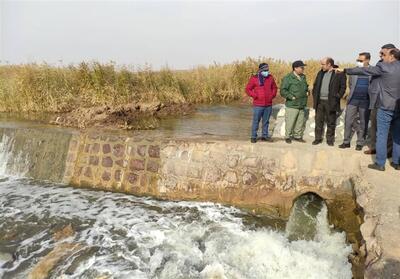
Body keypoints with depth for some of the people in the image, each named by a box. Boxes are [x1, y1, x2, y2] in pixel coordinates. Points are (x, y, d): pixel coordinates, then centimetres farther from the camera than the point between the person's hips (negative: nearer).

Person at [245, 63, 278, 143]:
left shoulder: (271, 78, 8)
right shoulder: (254, 78, -4)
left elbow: (275, 88, 20)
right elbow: (248, 89, -2)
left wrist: (273, 95, 5)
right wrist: (255, 96, -9)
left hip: (268, 105, 4)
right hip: (258, 105, -4)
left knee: (266, 121, 12)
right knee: (256, 121, 0)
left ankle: (265, 136, 23)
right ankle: (253, 137, 10)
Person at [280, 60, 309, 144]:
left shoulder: (303, 77, 13)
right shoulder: (288, 78, -10)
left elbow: (306, 87, 30)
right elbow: (283, 91, -14)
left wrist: (307, 92, 10)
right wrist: (292, 97, -19)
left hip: (302, 105, 7)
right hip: (292, 105, -7)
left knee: (301, 122, 12)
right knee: (290, 123, -2)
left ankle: (298, 136, 26)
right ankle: (287, 137, 14)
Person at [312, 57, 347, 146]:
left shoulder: (339, 74, -5)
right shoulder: (320, 73, 12)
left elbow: (343, 87, -4)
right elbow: (315, 85, 17)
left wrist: (337, 97, -11)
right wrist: (315, 96, 7)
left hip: (330, 102, -4)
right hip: (320, 101, 4)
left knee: (331, 122, 4)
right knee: (318, 121, 7)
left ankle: (330, 139, 15)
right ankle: (318, 138, 17)